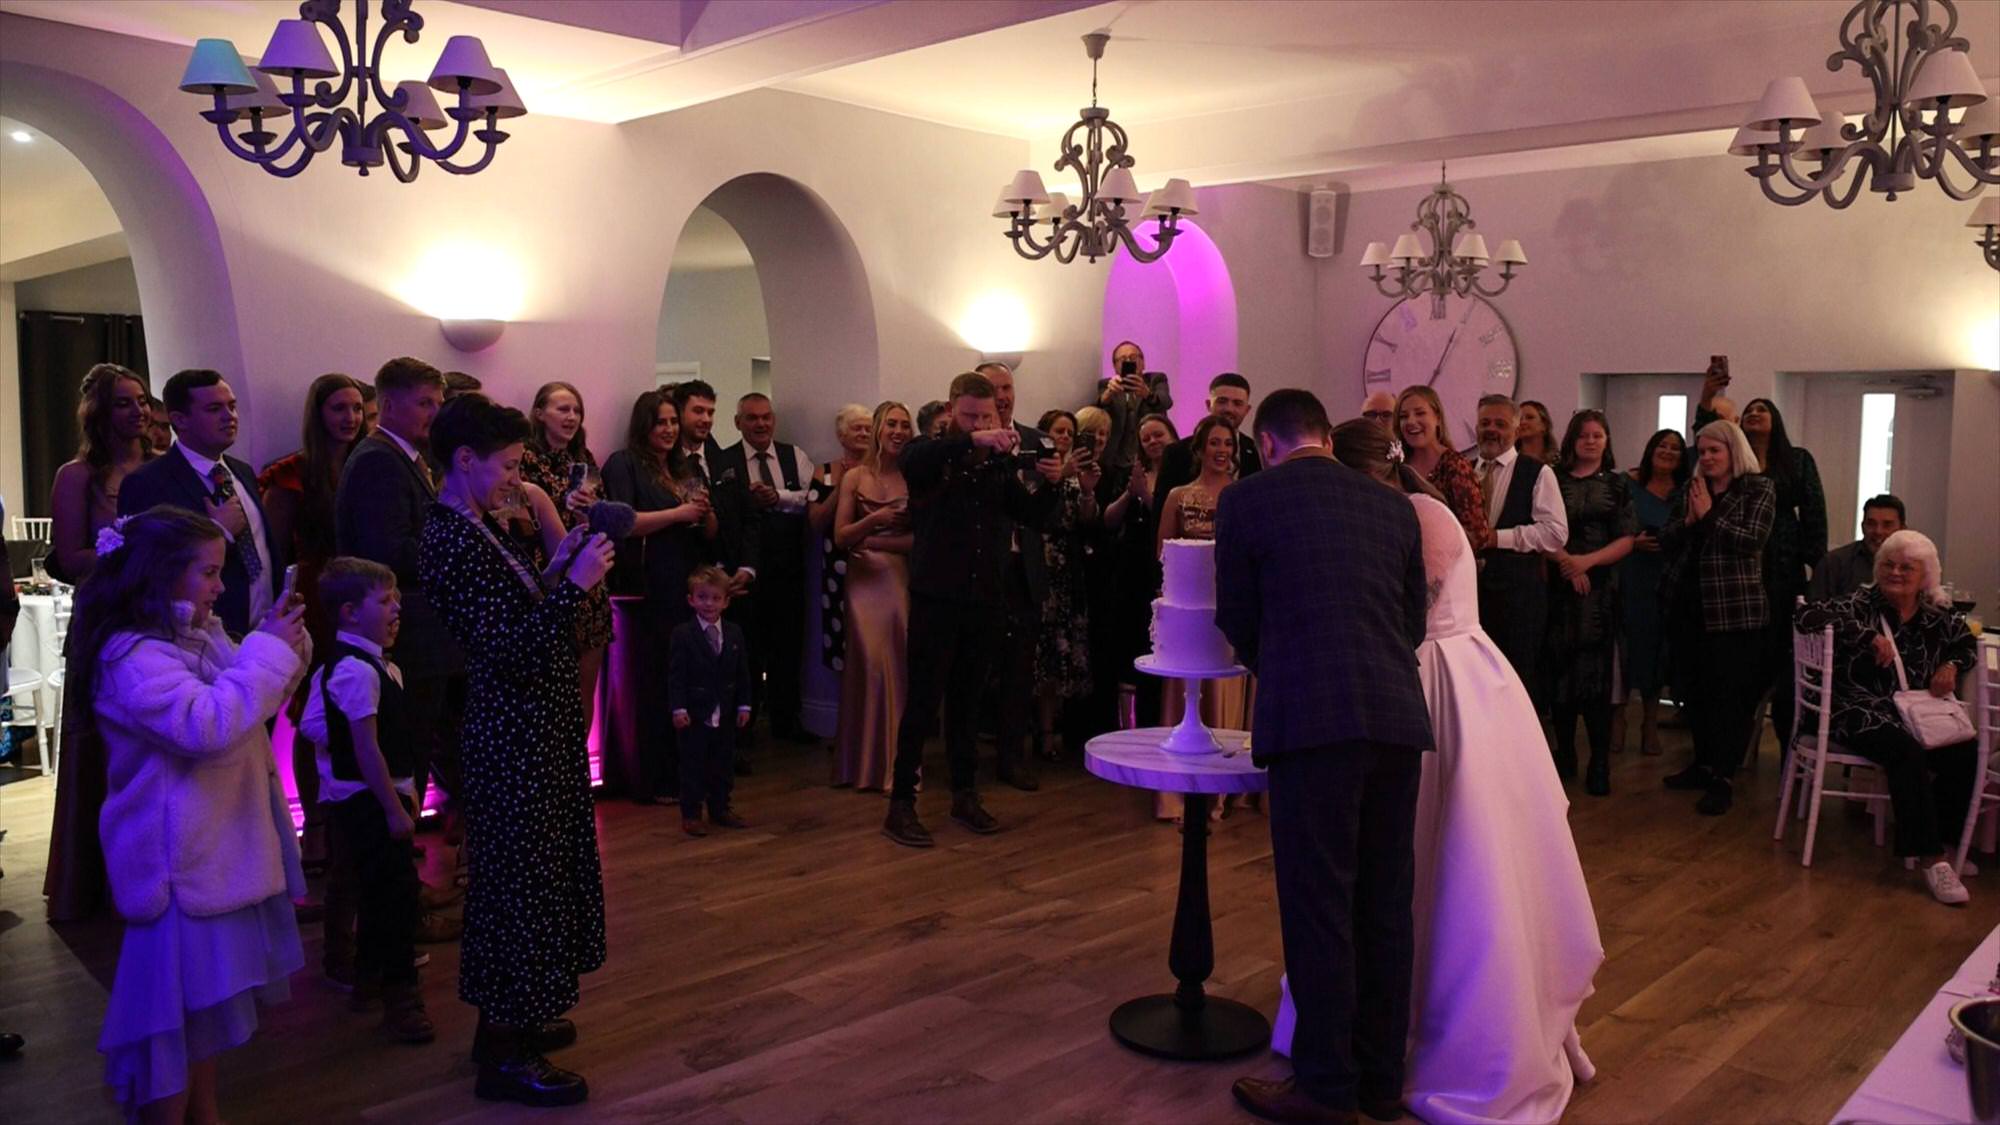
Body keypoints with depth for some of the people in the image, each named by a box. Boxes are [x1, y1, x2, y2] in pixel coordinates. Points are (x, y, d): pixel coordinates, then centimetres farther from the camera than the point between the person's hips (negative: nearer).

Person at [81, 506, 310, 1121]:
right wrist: (267, 651, -23)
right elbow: (208, 725, -31)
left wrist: (283, 646, 2)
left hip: (220, 848, 10)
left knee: (207, 1001, 19)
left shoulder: (199, 637, 10)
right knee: (177, 1009, 0)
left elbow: (257, 703, 20)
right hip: (180, 861, -10)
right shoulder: (131, 657, -19)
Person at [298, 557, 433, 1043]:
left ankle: (369, 980, 35)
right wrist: (395, 809, -21)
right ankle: (400, 996, 1)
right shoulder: (356, 671, -21)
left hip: (379, 797, 10)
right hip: (365, 799, -10)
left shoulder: (377, 665, 10)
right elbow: (366, 748, -23)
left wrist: (405, 792, 17)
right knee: (398, 892, -7)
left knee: (379, 890, 20)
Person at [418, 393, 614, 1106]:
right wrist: (574, 584, -24)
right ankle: (504, 1058, 14)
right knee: (522, 876, 0)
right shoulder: (451, 542, -20)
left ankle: (512, 1020, 36)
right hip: (514, 735, -10)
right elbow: (508, 649, -25)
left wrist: (558, 567, 5)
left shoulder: (474, 530, 10)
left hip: (533, 728, 10)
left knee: (521, 871, 20)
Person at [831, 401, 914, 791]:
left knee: (902, 667, -3)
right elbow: (840, 537, 3)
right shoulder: (855, 477, 5)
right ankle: (872, 763, 11)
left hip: (903, 579, 0)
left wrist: (874, 542, -7)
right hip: (866, 580, 0)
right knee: (873, 664, -4)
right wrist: (875, 519, -11)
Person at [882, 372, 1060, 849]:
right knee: (924, 700, -2)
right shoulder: (933, 455, -4)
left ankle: (965, 793, 25)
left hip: (986, 600, 4)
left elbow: (1034, 517, 7)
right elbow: (911, 462, -28)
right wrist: (972, 441, -37)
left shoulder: (1000, 465, 9)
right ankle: (901, 802, 4)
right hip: (936, 597, -4)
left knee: (967, 699, 14)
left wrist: (1049, 484, -12)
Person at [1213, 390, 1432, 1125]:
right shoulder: (1393, 505, 15)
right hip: (1397, 716, 5)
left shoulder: (1246, 499, 3)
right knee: (1386, 902, 13)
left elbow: (1236, 619, 9)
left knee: (1319, 905, 3)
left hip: (1311, 722, -5)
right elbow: (1413, 619, 18)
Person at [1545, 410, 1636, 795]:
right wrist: (1565, 561, -14)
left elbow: (1627, 540, 2)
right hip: (1559, 586, 0)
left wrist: (1588, 561, -13)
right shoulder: (1554, 480, 7)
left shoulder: (1617, 484, 7)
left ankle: (1600, 763, 3)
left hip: (1601, 589, 0)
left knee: (1597, 673, -3)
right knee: (1560, 670, 1)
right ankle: (1564, 754, 14)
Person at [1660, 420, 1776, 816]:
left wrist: (1710, 514, -13)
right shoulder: (1689, 491, 11)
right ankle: (1703, 763, 24)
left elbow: (1752, 540, -14)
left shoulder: (1759, 490, -2)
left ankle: (1722, 779, 0)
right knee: (1697, 689, 12)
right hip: (1689, 605, 5)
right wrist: (1689, 520, -11)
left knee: (1730, 692, -4)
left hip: (1735, 609, -5)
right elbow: (1666, 542, 6)